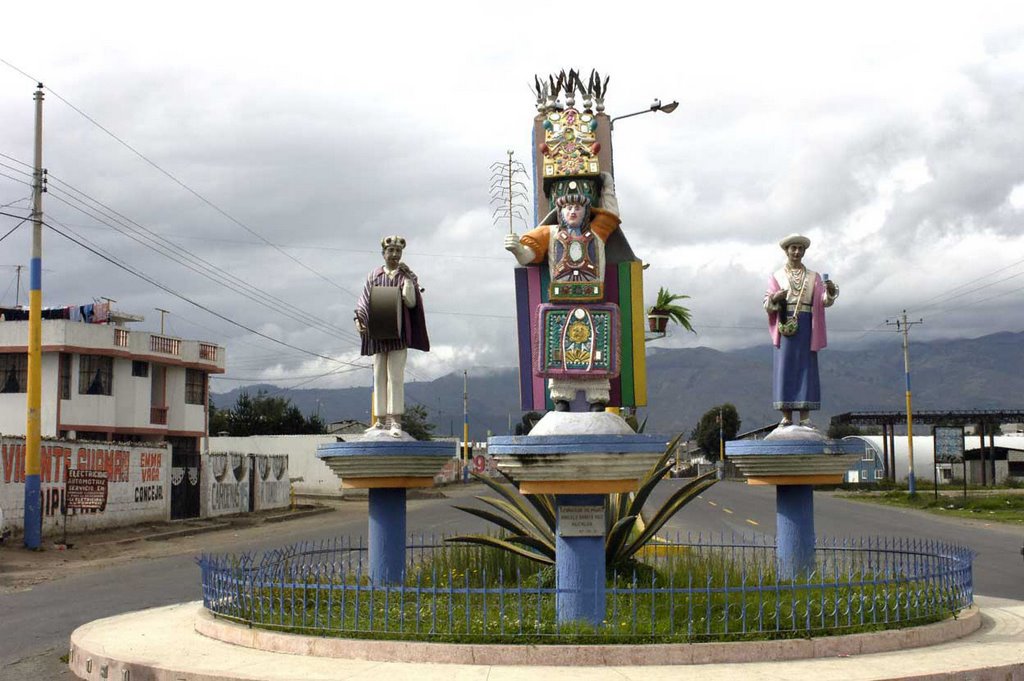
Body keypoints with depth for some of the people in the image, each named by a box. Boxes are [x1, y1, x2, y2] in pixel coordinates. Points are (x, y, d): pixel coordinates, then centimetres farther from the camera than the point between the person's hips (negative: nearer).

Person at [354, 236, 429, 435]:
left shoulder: (406, 275, 5)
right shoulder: (374, 276, 10)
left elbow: (411, 302, -6)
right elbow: (365, 302, 8)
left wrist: (407, 278, -13)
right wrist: (359, 318, -10)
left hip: (398, 333, -3)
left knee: (395, 376, -9)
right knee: (379, 377, 5)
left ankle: (395, 421, -10)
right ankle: (381, 419, 9)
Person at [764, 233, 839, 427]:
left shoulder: (814, 277, 14)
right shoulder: (777, 277, 10)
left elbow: (824, 301, 1)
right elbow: (767, 305, 4)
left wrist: (831, 291, -21)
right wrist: (775, 298, -18)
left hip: (806, 327, 1)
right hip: (785, 325, -1)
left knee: (806, 367, -3)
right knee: (785, 368, -5)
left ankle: (805, 417, -3)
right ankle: (786, 417, -4)